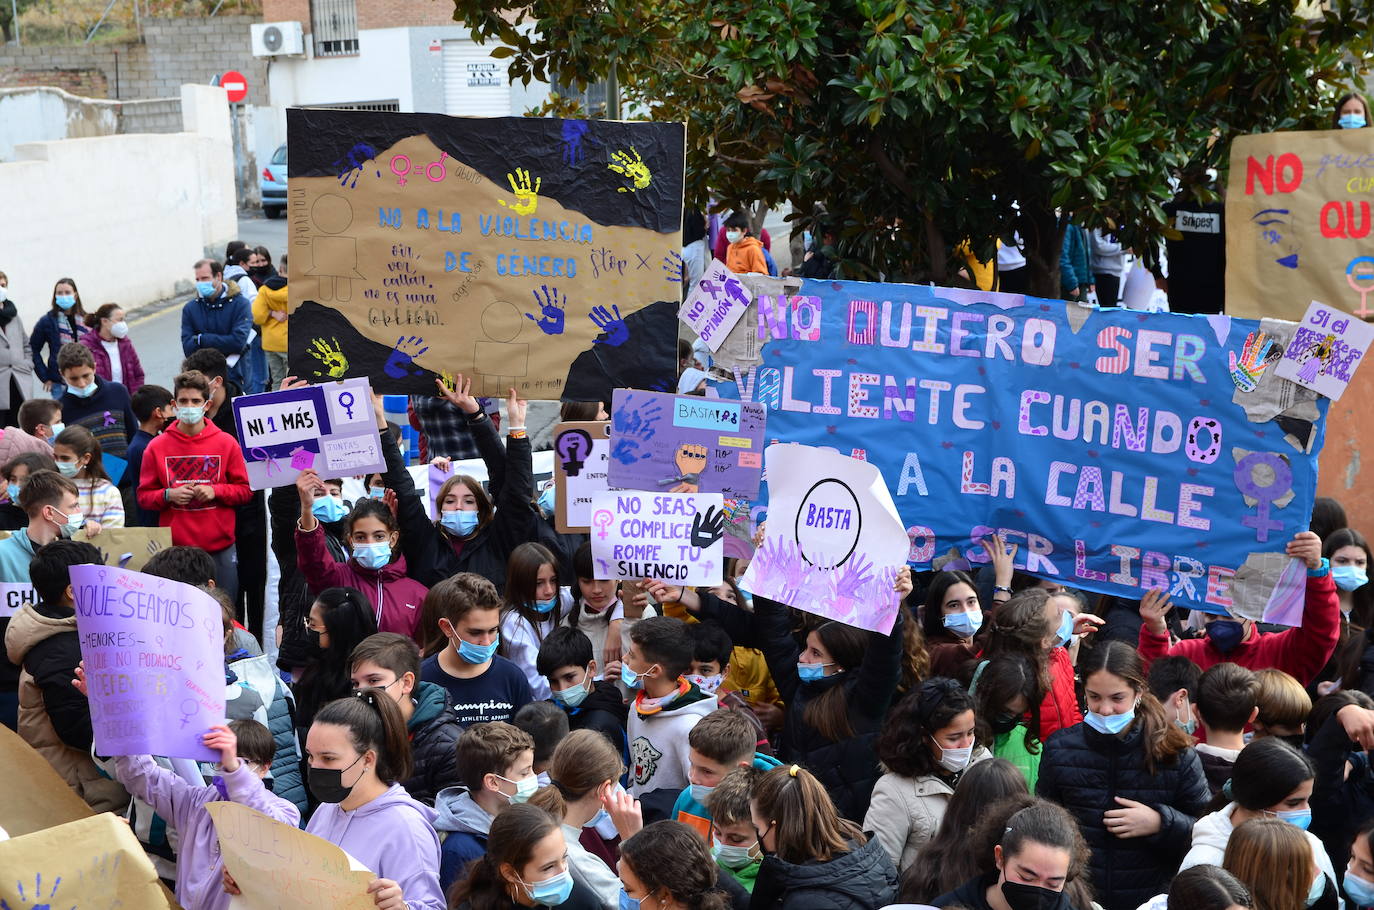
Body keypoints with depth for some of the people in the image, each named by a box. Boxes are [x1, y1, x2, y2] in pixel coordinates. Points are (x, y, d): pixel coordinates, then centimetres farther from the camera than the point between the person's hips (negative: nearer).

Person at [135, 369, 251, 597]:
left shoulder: (226, 443, 4)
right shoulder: (157, 447, 5)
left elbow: (245, 490, 6)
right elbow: (143, 495, 8)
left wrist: (215, 491, -11)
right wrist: (168, 495, -11)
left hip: (220, 549, 0)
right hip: (175, 549, 0)